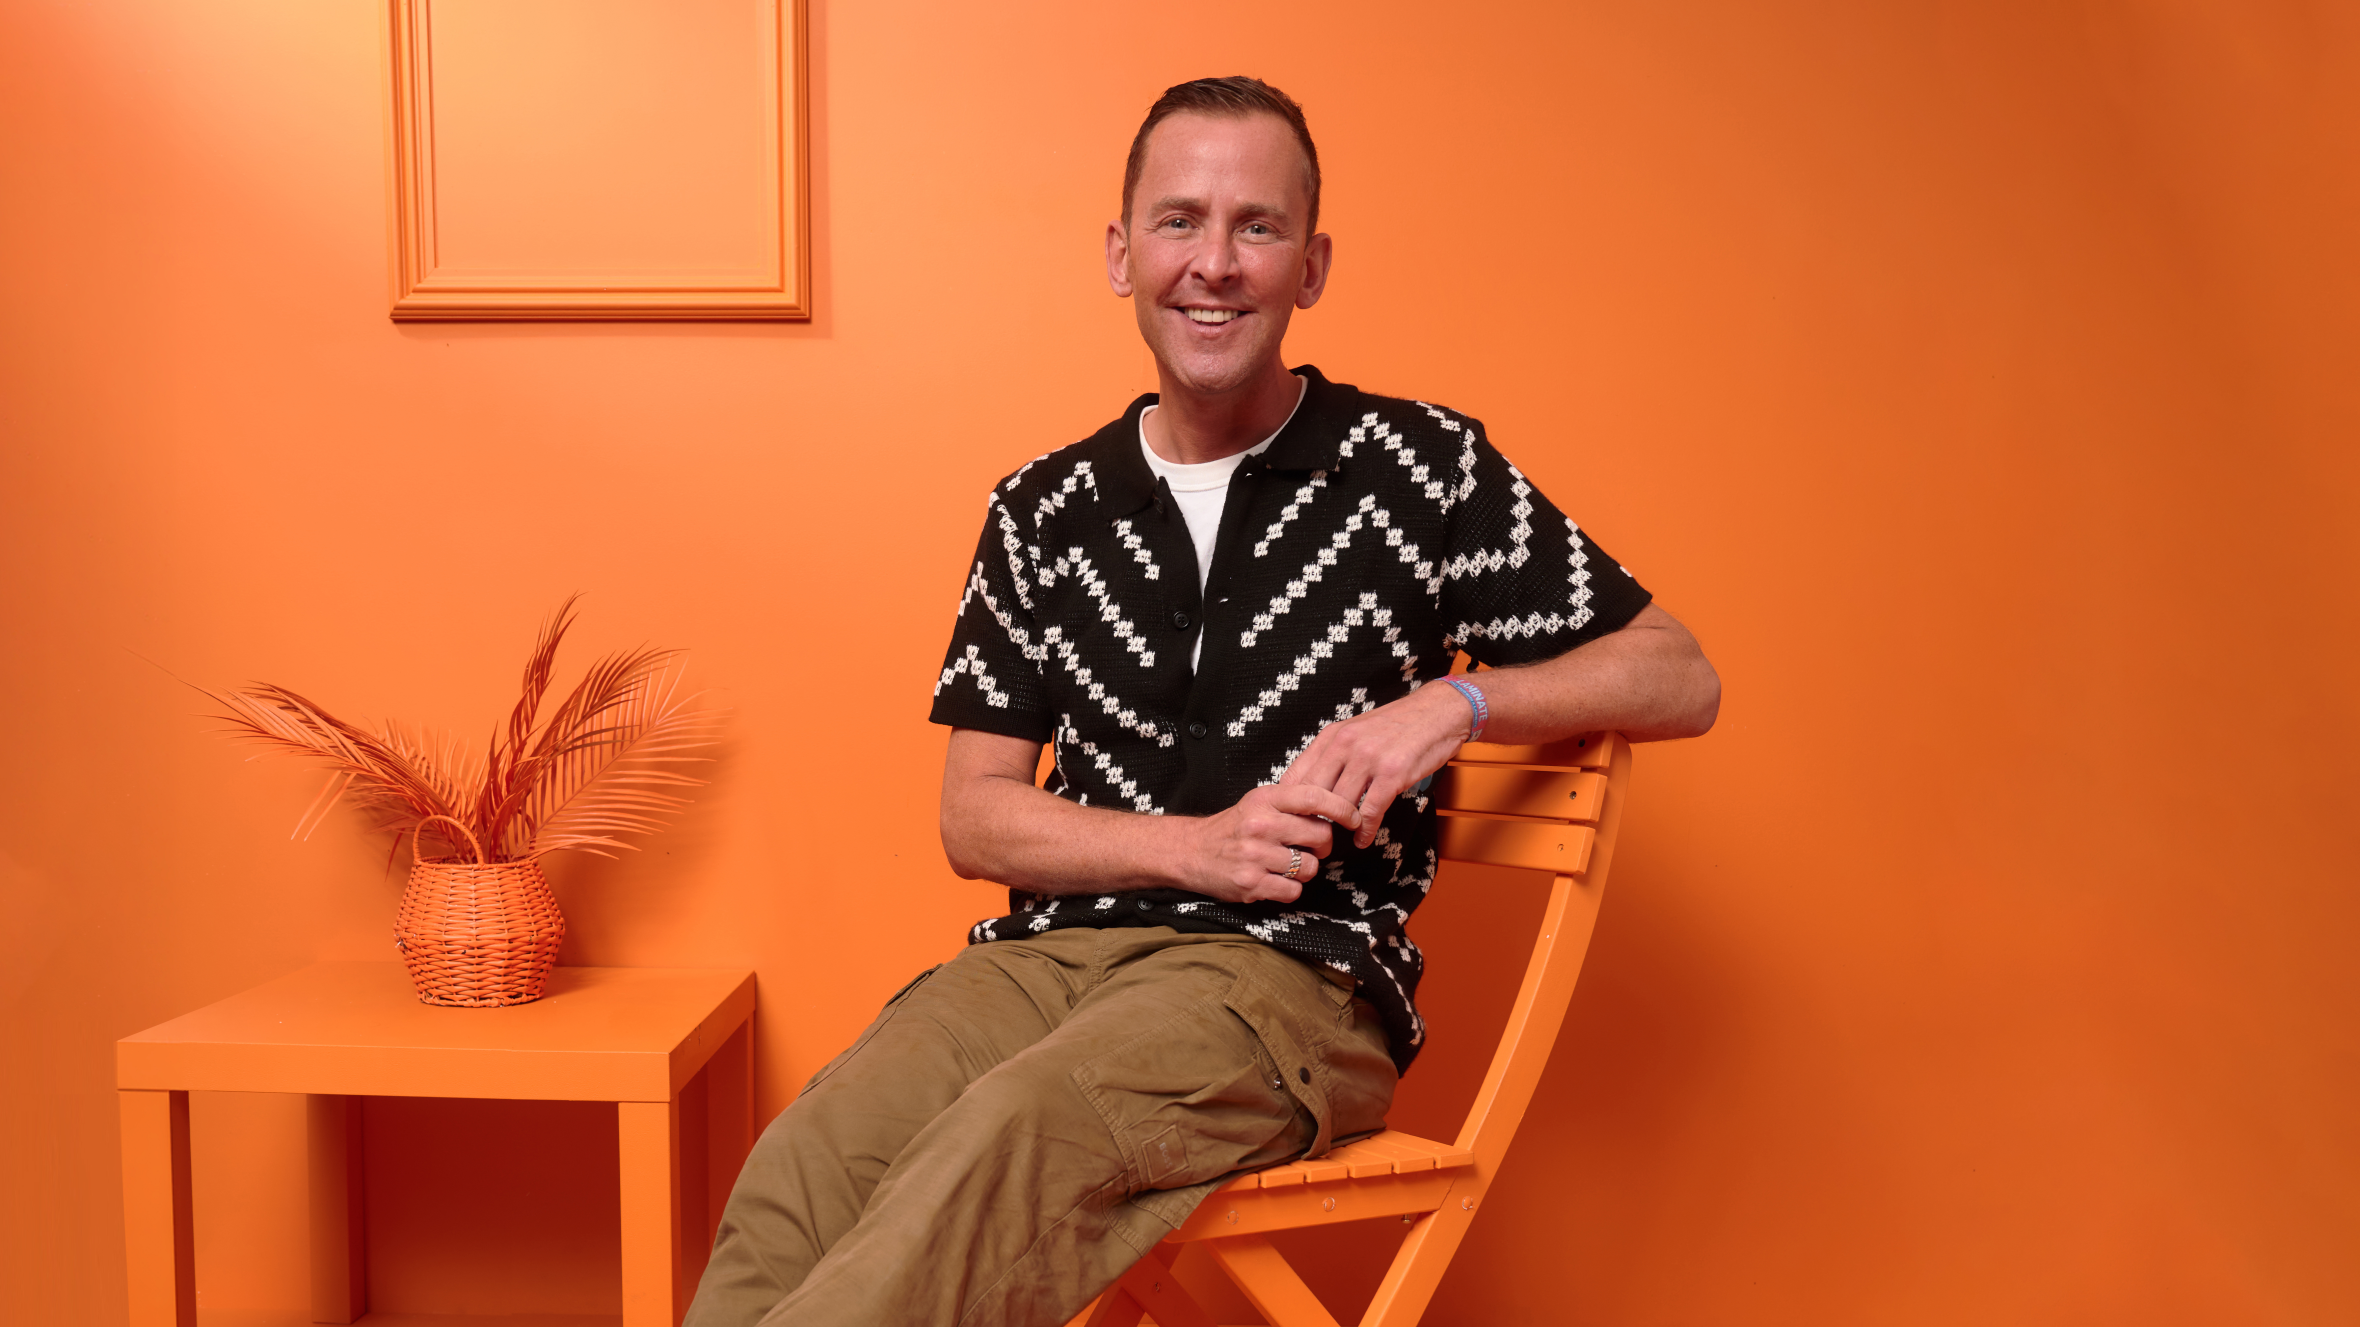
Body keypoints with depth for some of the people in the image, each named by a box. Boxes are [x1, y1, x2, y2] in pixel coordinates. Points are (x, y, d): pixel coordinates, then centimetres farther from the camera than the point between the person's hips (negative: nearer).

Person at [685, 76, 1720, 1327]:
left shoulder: (1422, 467, 5)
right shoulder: (1043, 513, 12)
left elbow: (1679, 677, 7)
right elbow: (974, 816, 11)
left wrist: (1456, 702, -11)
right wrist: (1196, 846, -6)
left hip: (1299, 964, -3)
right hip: (1056, 942, 3)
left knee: (1017, 1127, -34)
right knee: (803, 1163, -27)